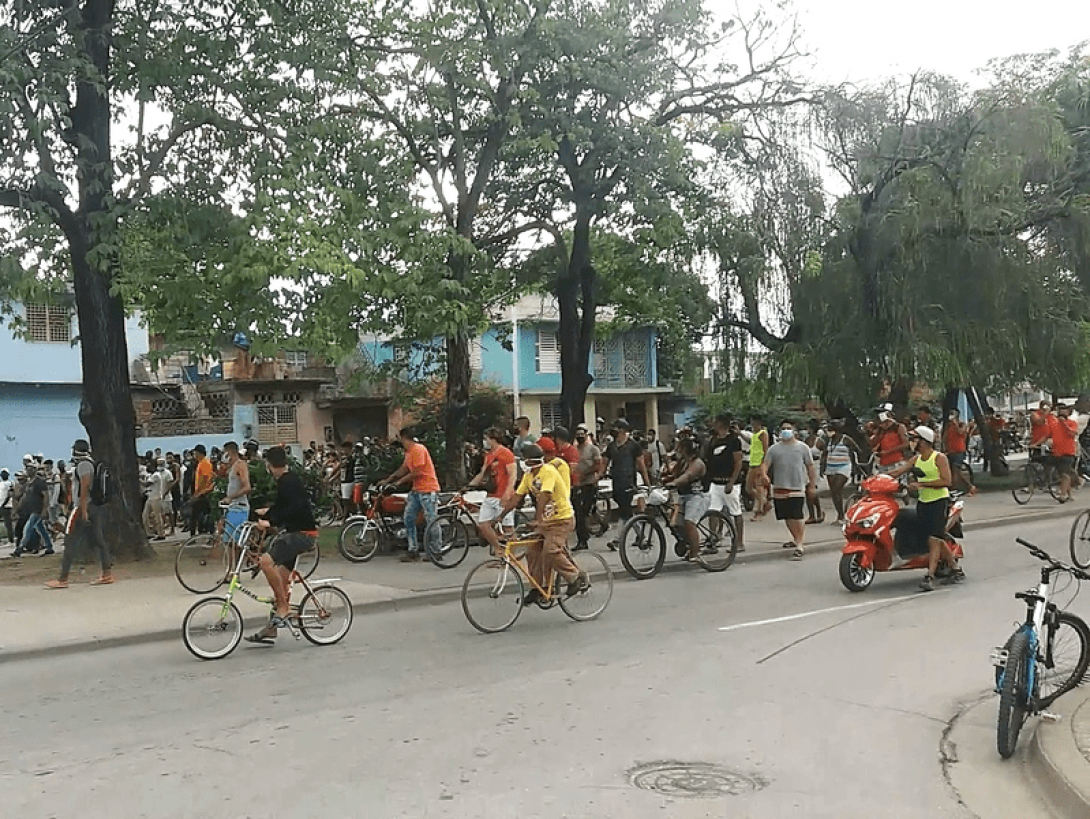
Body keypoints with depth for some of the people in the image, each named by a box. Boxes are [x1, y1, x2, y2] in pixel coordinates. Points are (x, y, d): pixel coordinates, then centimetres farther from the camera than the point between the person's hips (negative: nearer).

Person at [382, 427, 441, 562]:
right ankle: (413, 551, 9)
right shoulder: (408, 452, 15)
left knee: (430, 521, -5)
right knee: (409, 519, 5)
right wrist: (388, 479, 20)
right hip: (416, 490, 10)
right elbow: (403, 469, 23)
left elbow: (417, 472, -18)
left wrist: (400, 481, -10)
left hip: (428, 489, -10)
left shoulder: (418, 449, -15)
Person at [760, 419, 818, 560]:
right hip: (779, 488, 3)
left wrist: (812, 485, 7)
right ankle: (796, 539, 36)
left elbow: (810, 467, 10)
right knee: (787, 518, 14)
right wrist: (764, 474, -20)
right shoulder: (774, 448, 8)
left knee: (797, 518, -11)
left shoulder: (802, 447, 6)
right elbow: (765, 463, 1)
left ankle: (799, 546, -9)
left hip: (797, 488, -3)